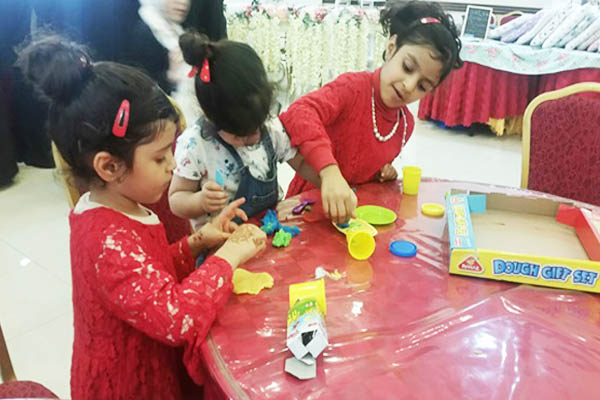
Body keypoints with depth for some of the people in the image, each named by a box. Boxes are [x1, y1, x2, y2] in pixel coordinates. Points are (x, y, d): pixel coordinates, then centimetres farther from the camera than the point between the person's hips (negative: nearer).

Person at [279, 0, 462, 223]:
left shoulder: (407, 124, 3)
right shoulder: (353, 87, -17)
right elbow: (300, 113, -36)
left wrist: (384, 173, -1)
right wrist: (330, 171, -49)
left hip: (352, 209, 5)